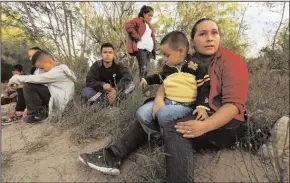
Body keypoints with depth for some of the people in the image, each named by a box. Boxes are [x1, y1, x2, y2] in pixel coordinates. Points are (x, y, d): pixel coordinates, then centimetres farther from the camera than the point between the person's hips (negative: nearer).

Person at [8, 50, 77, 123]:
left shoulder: (59, 71, -14)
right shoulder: (60, 69, 17)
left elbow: (37, 79, -18)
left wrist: (17, 78, -3)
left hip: (60, 103, -10)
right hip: (57, 100, 10)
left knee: (28, 86, -11)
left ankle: (37, 114, -2)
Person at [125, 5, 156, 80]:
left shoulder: (149, 25, 28)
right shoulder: (138, 20, 3)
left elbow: (153, 37, 33)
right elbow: (128, 25, -14)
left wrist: (154, 49, 17)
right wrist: (136, 37, -15)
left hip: (149, 49, 8)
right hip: (141, 48, -8)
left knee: (146, 69, 5)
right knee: (143, 68, -17)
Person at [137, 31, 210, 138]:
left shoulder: (195, 66, -7)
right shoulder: (167, 67, 9)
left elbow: (204, 88, -6)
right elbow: (160, 77, 30)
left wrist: (202, 106, -17)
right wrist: (147, 80, 22)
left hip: (185, 105, -6)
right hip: (167, 101, 6)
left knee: (162, 113, -33)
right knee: (141, 113, -8)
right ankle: (157, 136, 9)